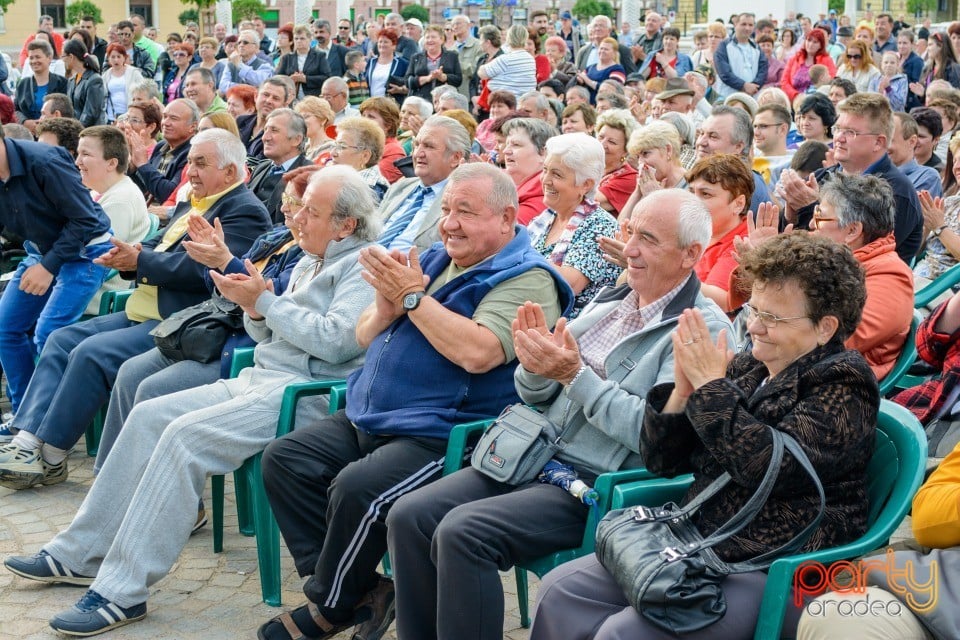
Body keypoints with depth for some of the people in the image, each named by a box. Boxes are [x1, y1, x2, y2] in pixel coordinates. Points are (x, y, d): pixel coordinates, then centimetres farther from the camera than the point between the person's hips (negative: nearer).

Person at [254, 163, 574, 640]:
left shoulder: (526, 278, -9)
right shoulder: (436, 260, 16)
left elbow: (478, 353, -27)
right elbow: (365, 337, 18)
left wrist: (412, 296, -16)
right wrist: (388, 303, -6)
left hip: (441, 435, -9)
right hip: (367, 421, 10)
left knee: (356, 489, -29)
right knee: (283, 459, -1)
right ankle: (357, 589, -2)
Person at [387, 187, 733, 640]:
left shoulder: (702, 329, -9)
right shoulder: (608, 302, 13)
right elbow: (536, 397, 17)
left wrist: (575, 375, -18)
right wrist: (535, 369, -6)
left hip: (594, 484, -7)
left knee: (462, 532, -26)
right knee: (409, 516, -8)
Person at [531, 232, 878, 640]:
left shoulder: (844, 385, -7)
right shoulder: (746, 369, 11)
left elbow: (772, 467, -23)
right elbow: (662, 461, 11)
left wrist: (711, 387, -16)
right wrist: (682, 388, -6)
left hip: (776, 573, -7)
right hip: (700, 548, 8)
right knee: (561, 589, -5)